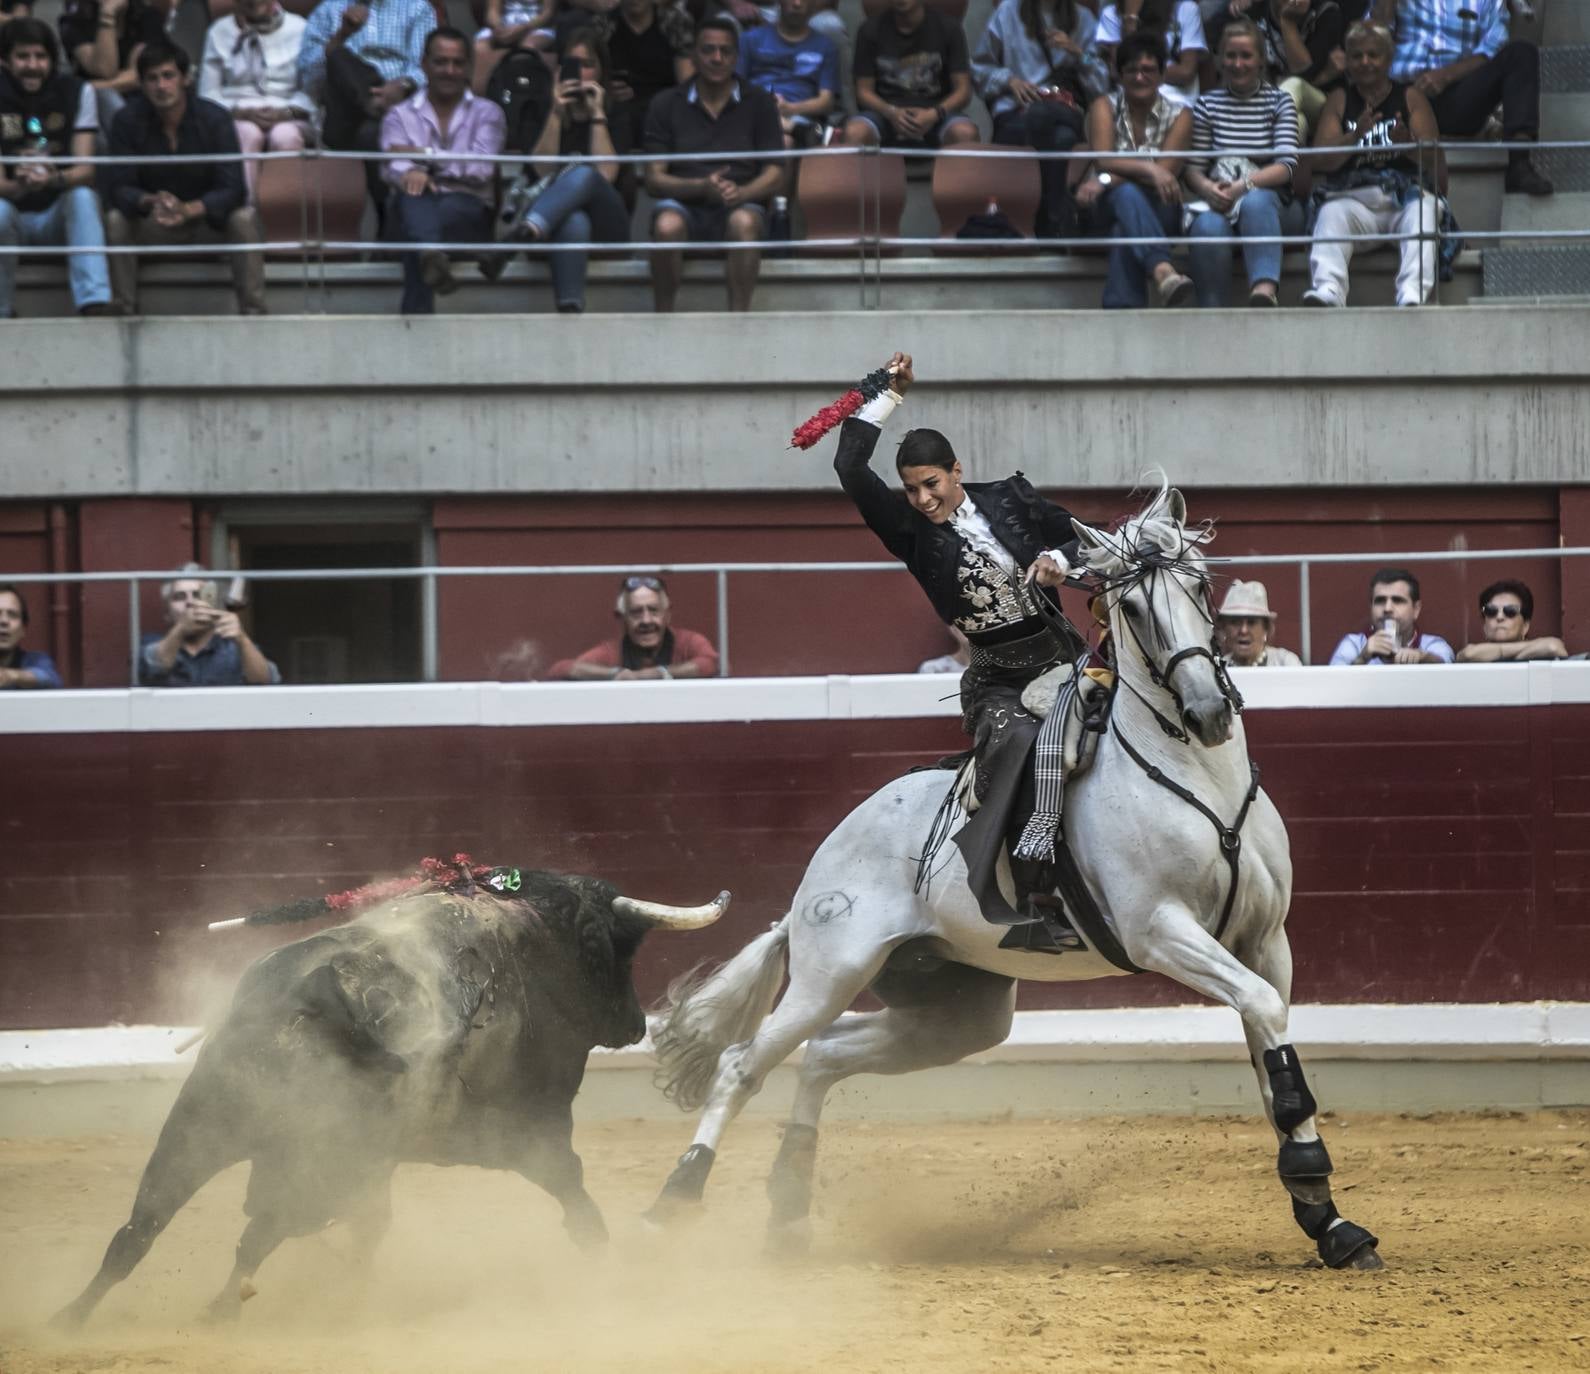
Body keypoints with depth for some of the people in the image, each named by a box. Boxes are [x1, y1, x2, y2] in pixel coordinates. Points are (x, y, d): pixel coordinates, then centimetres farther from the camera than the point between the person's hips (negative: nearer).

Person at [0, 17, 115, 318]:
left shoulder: (76, 91, -3)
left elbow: (85, 170, -11)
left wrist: (55, 178, -35)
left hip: (60, 213, 1)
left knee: (82, 196, -32)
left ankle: (94, 302, -42)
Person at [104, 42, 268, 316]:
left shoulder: (215, 118, -13)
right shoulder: (128, 121, -10)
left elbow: (232, 189, -20)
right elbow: (118, 188, -15)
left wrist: (190, 210, -39)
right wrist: (150, 202, -38)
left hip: (207, 219, 0)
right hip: (152, 226, 1)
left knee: (245, 218, -31)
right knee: (115, 220, -29)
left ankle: (252, 311, -27)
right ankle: (124, 311, -25)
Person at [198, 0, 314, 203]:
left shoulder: (299, 29, 9)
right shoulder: (219, 32, 13)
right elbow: (208, 94, 7)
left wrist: (286, 112, -15)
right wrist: (242, 112, -11)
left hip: (288, 119, 0)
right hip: (236, 118, 0)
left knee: (285, 136, -35)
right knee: (248, 134, -35)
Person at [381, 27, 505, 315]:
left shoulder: (487, 114, 17)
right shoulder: (400, 115, 19)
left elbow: (482, 169, -1)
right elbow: (393, 166, -2)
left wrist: (426, 155, -7)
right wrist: (411, 172, -27)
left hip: (468, 212, 0)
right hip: (417, 211, 0)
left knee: (451, 205, -37)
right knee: (413, 194, -36)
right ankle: (430, 255, -71)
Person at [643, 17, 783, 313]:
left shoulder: (759, 103, 9)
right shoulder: (667, 105, 8)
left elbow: (775, 175, 3)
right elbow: (654, 180, 2)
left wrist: (741, 192, -19)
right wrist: (701, 187, -18)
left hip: (741, 203, 0)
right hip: (683, 202, 0)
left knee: (744, 223, -36)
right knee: (667, 225, -35)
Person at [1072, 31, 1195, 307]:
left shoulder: (1178, 116, 4)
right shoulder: (1105, 107, 6)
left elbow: (1167, 171, -12)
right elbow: (1103, 160, -12)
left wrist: (1106, 181, -24)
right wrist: (1149, 169, -31)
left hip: (1158, 209, 0)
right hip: (1107, 209, 0)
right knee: (1127, 194, -37)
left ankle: (1121, 311, -47)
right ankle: (1161, 269, -62)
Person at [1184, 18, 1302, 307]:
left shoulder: (1280, 102, 10)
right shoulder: (1206, 104, 15)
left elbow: (1286, 165, -3)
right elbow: (1192, 167, 8)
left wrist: (1244, 185, -19)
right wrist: (1206, 188, -17)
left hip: (1271, 201, -1)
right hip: (1219, 202, 1)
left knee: (1255, 202, -39)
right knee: (1208, 227, -36)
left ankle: (1264, 290, -63)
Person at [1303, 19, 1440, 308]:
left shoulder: (1410, 98, 14)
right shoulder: (1340, 101, 16)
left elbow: (1434, 162, 4)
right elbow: (1319, 162, 3)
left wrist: (1407, 143, -17)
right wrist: (1355, 136, -14)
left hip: (1407, 193, 0)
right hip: (1353, 197, 0)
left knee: (1424, 212, -33)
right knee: (1331, 214, -32)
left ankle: (1412, 295, -53)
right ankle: (1328, 292, -54)